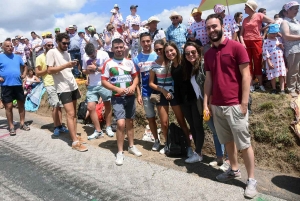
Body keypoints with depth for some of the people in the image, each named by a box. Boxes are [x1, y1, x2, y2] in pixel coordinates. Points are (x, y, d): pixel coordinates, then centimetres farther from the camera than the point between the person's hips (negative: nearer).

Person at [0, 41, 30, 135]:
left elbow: (24, 66, 25)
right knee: (8, 106, 1)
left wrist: (24, 74, 7)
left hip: (18, 84, 4)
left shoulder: (17, 57, 11)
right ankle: (11, 126, 11)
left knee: (21, 104, 9)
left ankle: (22, 123, 22)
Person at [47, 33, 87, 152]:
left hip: (73, 86, 7)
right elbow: (49, 70, -15)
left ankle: (75, 136, 17)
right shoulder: (52, 53, -7)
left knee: (74, 113, 9)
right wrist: (66, 65, -22)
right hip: (63, 88, -7)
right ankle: (75, 143, -7)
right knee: (70, 114, -10)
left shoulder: (67, 53, 15)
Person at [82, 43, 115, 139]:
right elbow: (84, 70, 14)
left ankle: (108, 128, 25)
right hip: (92, 86, 3)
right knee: (90, 107, -4)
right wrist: (87, 71, -8)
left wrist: (96, 68, -18)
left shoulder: (104, 54, -9)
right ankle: (98, 131, 7)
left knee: (108, 105, 8)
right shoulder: (85, 56, 4)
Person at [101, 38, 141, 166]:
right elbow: (104, 81, -7)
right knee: (121, 123, -15)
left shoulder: (129, 62, 5)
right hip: (117, 98, -4)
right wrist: (117, 89, -19)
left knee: (130, 122, 15)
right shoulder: (108, 64, -5)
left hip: (130, 97, 4)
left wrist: (133, 86, -11)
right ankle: (120, 152, 0)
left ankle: (131, 146, 33)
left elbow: (136, 77, 10)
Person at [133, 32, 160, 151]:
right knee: (150, 118, 11)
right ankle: (156, 140, 27)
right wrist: (138, 94, 0)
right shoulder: (136, 59, 3)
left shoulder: (158, 56, -3)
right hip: (146, 93, 2)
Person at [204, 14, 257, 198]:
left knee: (244, 143, 2)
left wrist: (244, 103, -14)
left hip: (235, 105, -5)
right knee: (228, 141, 16)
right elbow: (208, 80, 12)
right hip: (216, 105, 6)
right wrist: (206, 104, 6)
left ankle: (252, 179, 15)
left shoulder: (236, 47, -6)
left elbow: (246, 76, -9)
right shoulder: (208, 54, 11)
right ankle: (234, 170, 32)